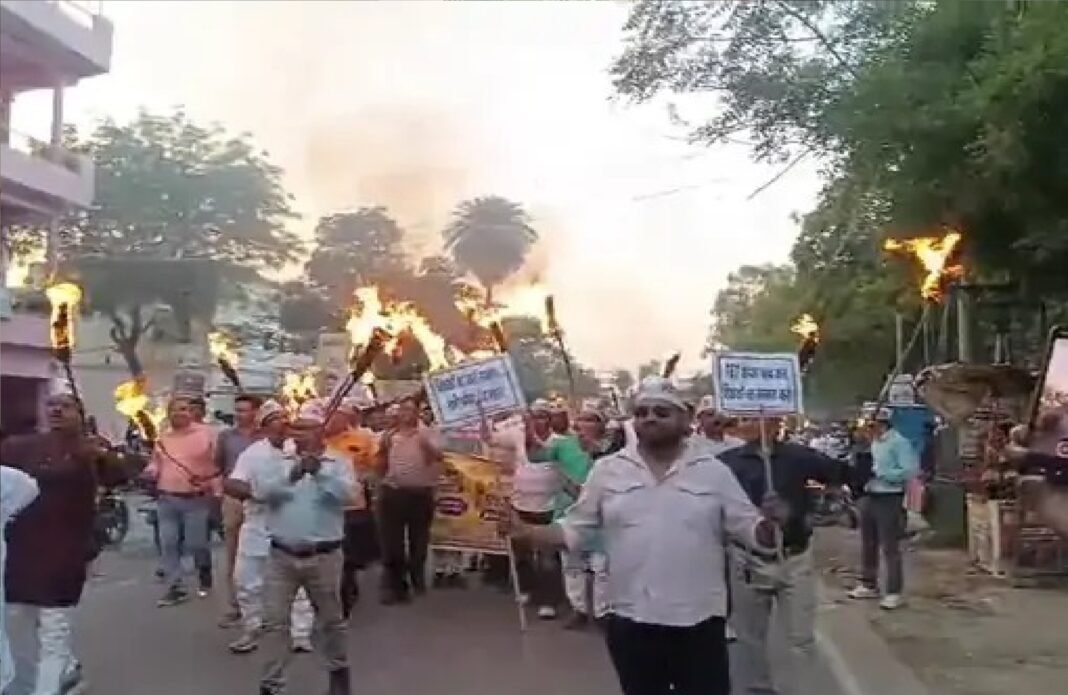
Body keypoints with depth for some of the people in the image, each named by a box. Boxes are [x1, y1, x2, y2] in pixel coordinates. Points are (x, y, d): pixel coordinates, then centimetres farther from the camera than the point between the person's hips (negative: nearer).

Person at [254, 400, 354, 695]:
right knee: (274, 621, 4)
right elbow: (260, 490, -12)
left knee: (331, 619, 14)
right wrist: (290, 475, -27)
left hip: (324, 556, -1)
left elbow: (347, 494, -18)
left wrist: (320, 472, -31)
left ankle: (338, 670, 36)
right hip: (281, 555, 2)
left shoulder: (338, 462, -1)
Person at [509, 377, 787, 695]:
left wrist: (769, 525, -21)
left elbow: (749, 530, 1)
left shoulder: (714, 471, 0)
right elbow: (574, 531, 5)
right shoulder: (607, 470, 2)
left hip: (699, 621, -1)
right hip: (630, 621, 1)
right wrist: (523, 531, -9)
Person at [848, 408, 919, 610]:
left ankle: (894, 592, 5)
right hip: (869, 496, 9)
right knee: (868, 544, 17)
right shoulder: (874, 442, 13)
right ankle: (869, 585, 30)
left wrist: (880, 473, -22)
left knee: (890, 547, -2)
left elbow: (910, 471, -23)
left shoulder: (899, 442, -15)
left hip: (889, 499, -9)